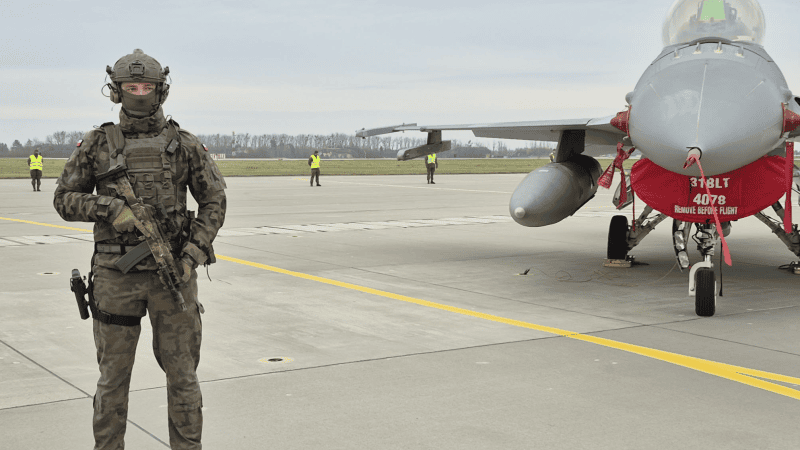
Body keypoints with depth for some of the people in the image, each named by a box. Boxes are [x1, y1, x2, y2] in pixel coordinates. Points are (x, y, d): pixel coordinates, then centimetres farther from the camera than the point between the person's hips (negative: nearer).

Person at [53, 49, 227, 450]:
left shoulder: (184, 144, 3)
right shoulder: (96, 144, 4)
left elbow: (214, 201, 6)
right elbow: (64, 198, 7)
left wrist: (194, 253, -6)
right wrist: (109, 208, -12)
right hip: (116, 275, 0)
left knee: (182, 372, 6)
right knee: (113, 375, 9)